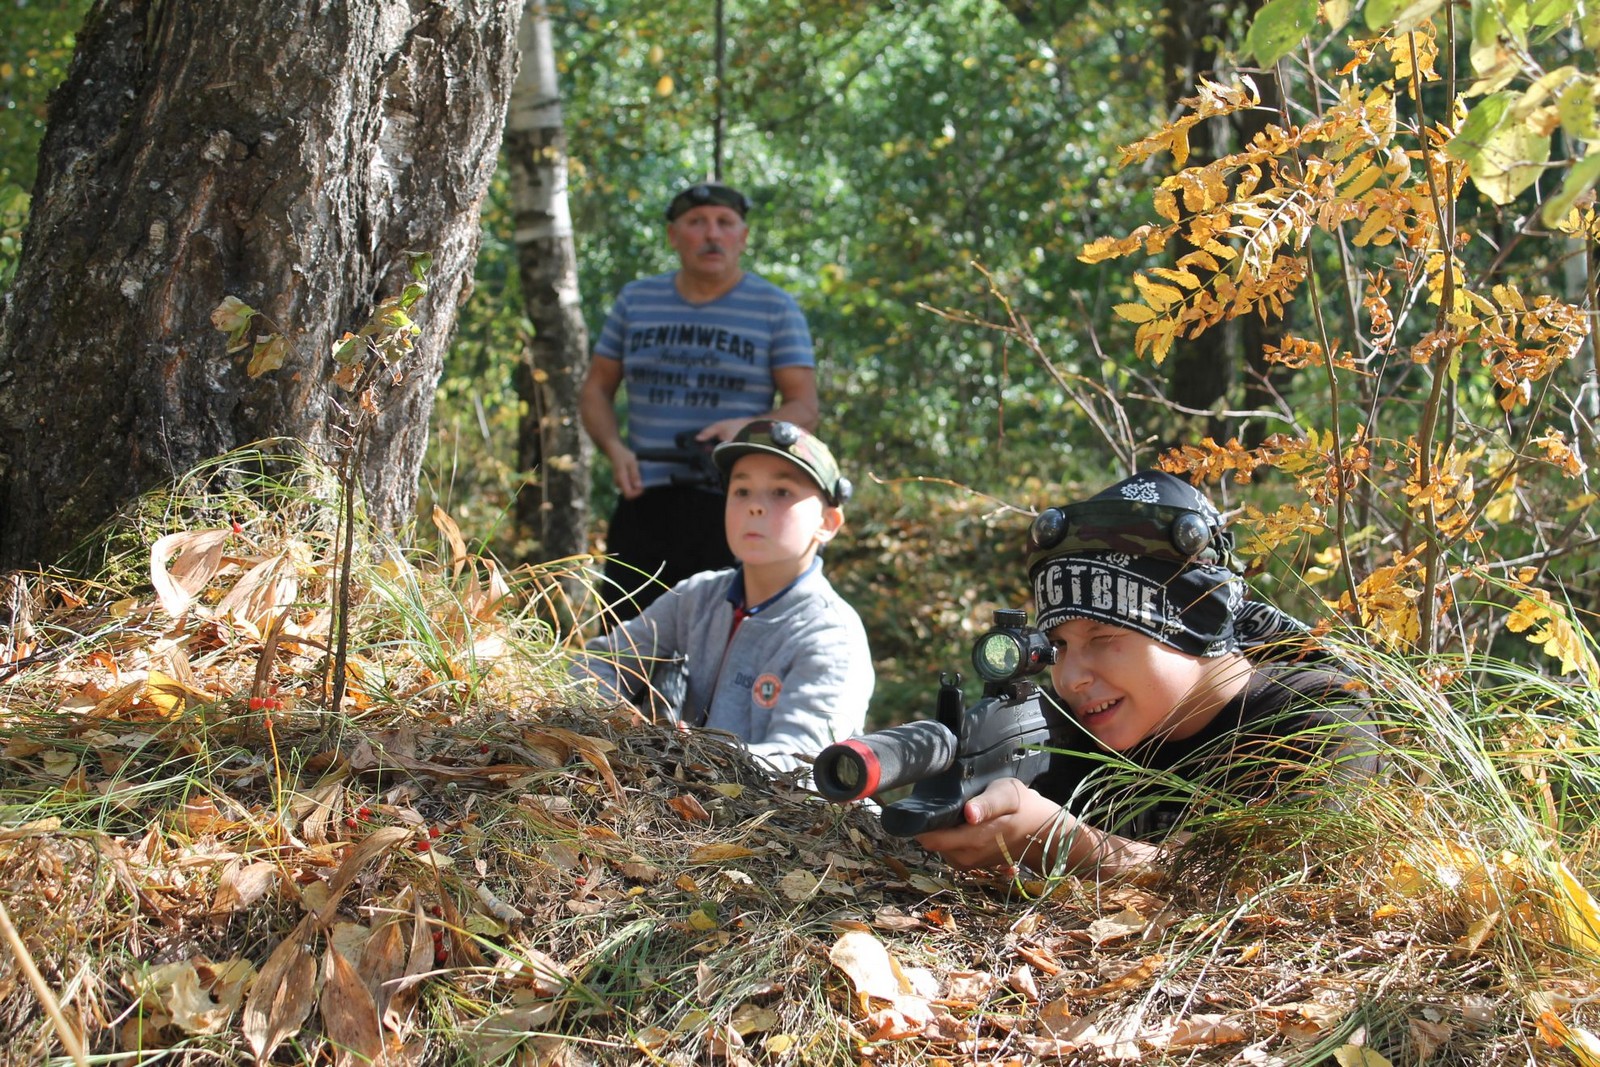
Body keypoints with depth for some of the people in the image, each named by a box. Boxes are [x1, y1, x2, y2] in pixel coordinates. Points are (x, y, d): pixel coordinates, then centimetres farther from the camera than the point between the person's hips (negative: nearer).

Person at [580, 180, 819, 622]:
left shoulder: (775, 308, 5)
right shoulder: (636, 300, 13)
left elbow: (804, 410, 0)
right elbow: (595, 390, 19)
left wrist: (750, 427, -21)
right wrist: (614, 448, -2)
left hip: (735, 507, -3)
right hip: (644, 504, 3)